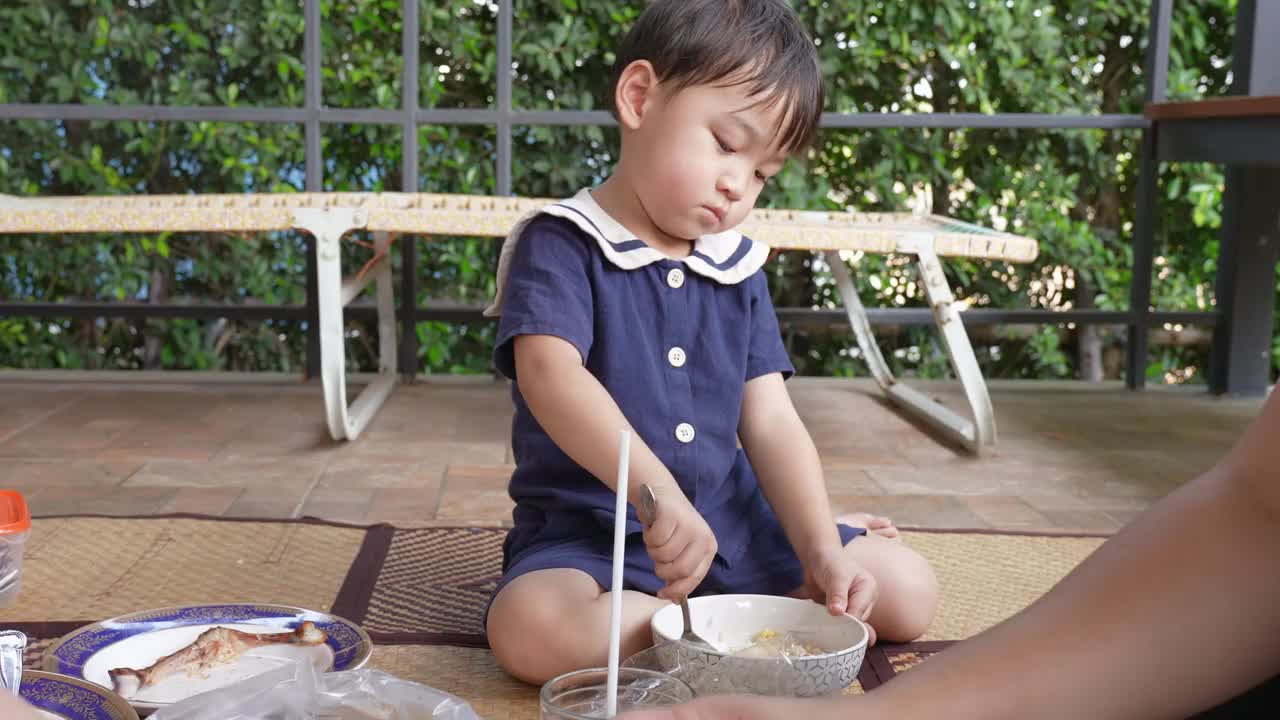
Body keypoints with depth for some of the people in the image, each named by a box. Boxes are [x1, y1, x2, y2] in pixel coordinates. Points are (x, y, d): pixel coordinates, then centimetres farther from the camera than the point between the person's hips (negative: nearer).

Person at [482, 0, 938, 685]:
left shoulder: (738, 268, 6)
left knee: (907, 590, -1)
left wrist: (821, 551, -14)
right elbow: (550, 374, -31)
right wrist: (655, 491, -45)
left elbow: (771, 422, 1)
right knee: (533, 629, -36)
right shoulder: (563, 243, -12)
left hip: (731, 522, 4)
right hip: (589, 534, -4)